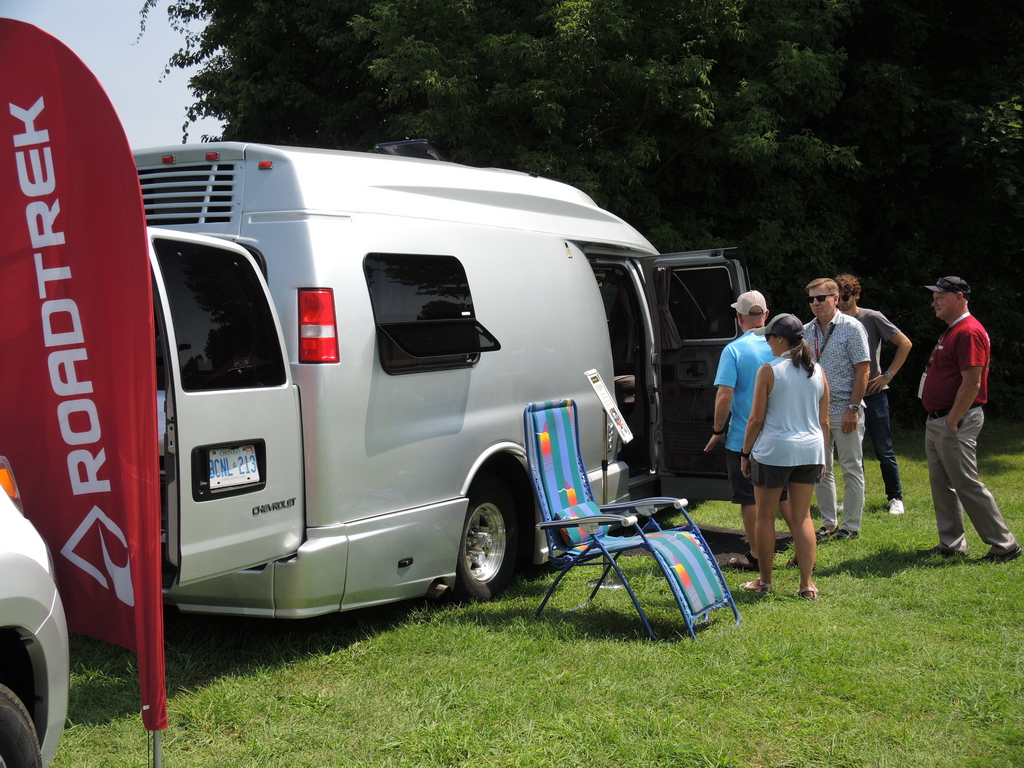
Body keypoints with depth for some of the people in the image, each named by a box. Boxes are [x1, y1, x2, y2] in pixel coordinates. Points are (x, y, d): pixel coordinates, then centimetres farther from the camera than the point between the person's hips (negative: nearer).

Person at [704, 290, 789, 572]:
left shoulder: (733, 350, -13)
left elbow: (724, 395, -19)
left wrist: (717, 430, -6)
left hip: (743, 438, -4)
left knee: (749, 499, 7)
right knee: (785, 494, 17)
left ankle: (756, 556, 13)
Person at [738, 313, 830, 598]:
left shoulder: (769, 370, -9)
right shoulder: (817, 371, 6)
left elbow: (756, 419, -8)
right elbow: (824, 421, 10)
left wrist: (745, 452, 2)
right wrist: (822, 455, 19)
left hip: (774, 450, -5)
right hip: (810, 450, 5)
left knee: (765, 516, 8)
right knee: (802, 517, 10)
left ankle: (764, 580, 15)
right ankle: (807, 584, 7)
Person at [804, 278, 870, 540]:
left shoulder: (851, 327, -6)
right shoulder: (806, 331, 8)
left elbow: (863, 370, -9)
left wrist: (853, 408, -15)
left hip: (845, 410, -5)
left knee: (851, 469, 3)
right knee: (820, 469, 10)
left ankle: (851, 525, 12)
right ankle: (828, 523, 21)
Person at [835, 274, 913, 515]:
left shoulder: (872, 318, -6)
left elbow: (905, 344, -3)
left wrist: (888, 375, -8)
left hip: (873, 395, -4)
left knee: (884, 451, 1)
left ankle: (895, 497, 13)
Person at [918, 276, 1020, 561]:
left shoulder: (969, 332, -17)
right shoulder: (951, 331, 16)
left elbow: (971, 384, -23)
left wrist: (952, 422, -21)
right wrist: (937, 421, 16)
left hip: (955, 424, -11)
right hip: (936, 421, 11)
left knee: (968, 485, -7)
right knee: (941, 485, 13)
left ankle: (1004, 545, 1)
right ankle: (951, 544, 20)